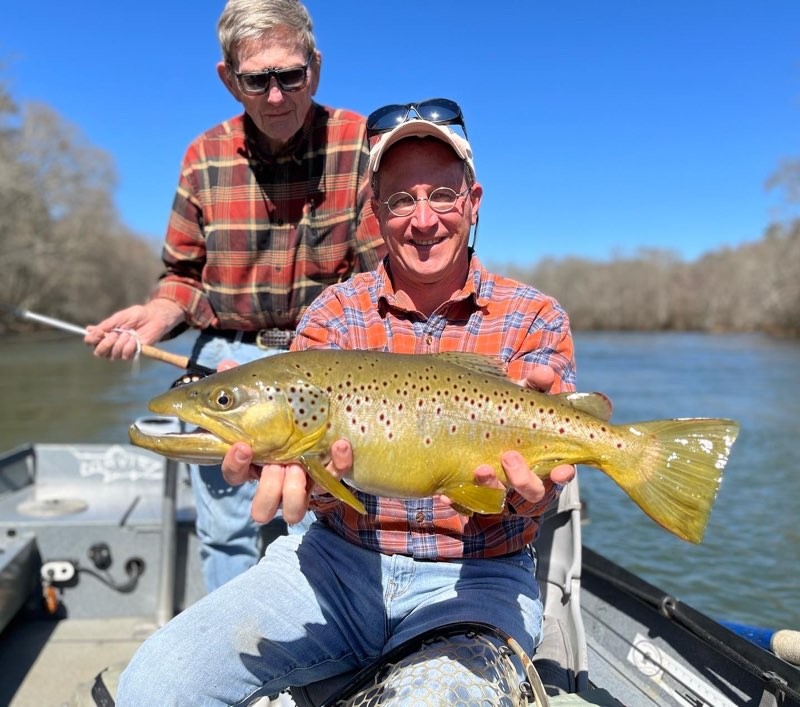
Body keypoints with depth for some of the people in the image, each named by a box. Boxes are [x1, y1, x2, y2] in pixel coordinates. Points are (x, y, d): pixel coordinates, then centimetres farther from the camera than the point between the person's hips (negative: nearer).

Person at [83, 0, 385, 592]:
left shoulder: (360, 145, -7)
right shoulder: (206, 155, 4)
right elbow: (186, 274, 12)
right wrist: (153, 318, -9)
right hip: (222, 359, 3)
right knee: (225, 532, 14)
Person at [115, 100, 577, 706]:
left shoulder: (536, 320, -2)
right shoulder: (335, 313, 1)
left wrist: (528, 490, -34)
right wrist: (300, 466, -35)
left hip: (476, 577, -1)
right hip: (337, 561, 2)